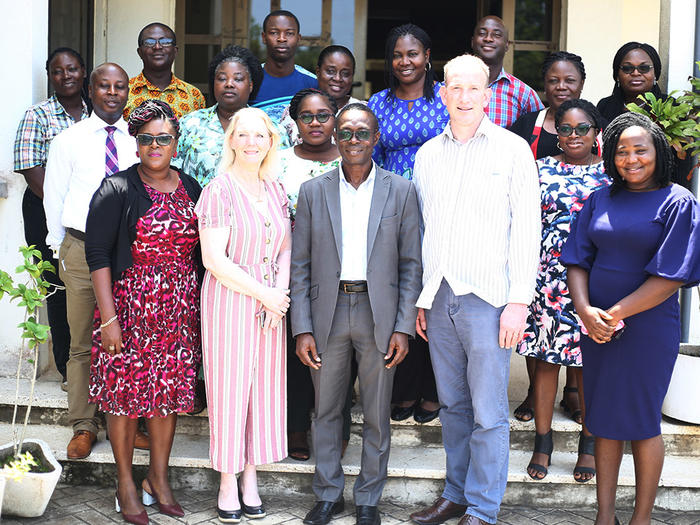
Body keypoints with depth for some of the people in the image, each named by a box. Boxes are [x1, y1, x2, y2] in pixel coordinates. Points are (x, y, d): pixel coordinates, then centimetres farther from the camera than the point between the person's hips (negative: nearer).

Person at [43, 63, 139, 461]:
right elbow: (54, 198, 7)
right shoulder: (68, 141, 4)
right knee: (83, 344, 3)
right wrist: (62, 249, 4)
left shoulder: (141, 141, 8)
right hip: (82, 249, -1)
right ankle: (84, 426, 14)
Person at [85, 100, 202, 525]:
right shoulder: (118, 190, -7)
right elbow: (97, 253, -10)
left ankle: (159, 478, 26)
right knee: (125, 391, 3)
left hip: (180, 308, 4)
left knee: (170, 390, 10)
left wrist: (198, 306, 11)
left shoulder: (190, 188, 8)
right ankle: (126, 483, 20)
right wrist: (108, 317, -16)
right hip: (130, 304, -4)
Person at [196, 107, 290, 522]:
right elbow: (214, 259, -14)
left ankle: (251, 478, 22)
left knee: (265, 388, 9)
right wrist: (263, 293, -13)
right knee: (229, 388, 1)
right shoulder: (219, 191, -8)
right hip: (228, 301, -5)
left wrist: (281, 294, -6)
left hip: (272, 303, 5)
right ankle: (228, 483, 16)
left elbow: (286, 249, 11)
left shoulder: (276, 191, 9)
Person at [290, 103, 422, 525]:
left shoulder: (401, 191, 1)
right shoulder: (313, 191, 3)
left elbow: (411, 264, 1)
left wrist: (404, 327, -5)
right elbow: (300, 265, 3)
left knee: (377, 416, 9)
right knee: (326, 411, 11)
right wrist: (302, 328, -4)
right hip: (327, 313, 1)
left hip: (379, 315, -1)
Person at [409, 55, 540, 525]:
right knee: (453, 404, 13)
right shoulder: (427, 155, 13)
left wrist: (519, 301, -10)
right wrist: (419, 298, 13)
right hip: (437, 296, 4)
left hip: (486, 297, -4)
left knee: (488, 412, -1)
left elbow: (526, 228, -4)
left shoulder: (513, 150, 0)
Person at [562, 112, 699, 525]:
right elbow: (578, 261, 6)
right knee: (604, 419, 10)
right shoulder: (600, 201, 8)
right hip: (598, 326, 4)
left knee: (641, 421, 4)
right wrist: (585, 310, -12)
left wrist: (615, 314, -16)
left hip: (647, 327, -4)